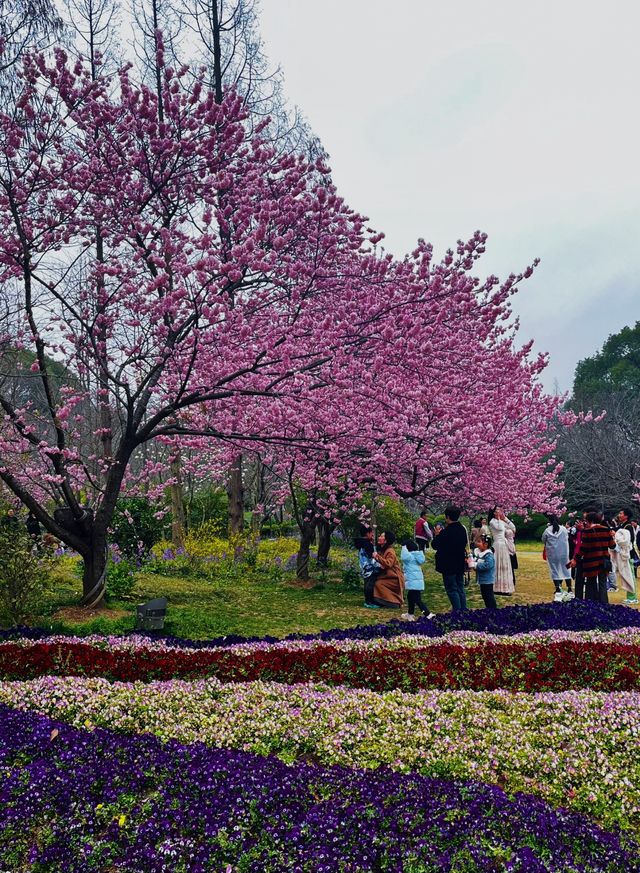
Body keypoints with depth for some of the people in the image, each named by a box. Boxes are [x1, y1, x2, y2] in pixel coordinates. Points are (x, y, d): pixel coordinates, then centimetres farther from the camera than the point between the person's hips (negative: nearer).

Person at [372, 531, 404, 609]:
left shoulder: (390, 551, -18)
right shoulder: (381, 550, 8)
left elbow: (388, 564, -32)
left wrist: (377, 557, -32)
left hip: (394, 578, -9)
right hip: (387, 576, 9)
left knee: (379, 584, -18)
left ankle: (392, 603, -8)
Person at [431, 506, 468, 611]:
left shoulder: (446, 532, -22)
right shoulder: (462, 530, 4)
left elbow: (435, 545, -17)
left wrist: (437, 534, -1)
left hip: (448, 566, -8)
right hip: (460, 564, 8)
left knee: (452, 590, 0)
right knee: (460, 589, 16)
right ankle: (464, 610, 20)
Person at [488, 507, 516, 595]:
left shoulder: (502, 521, 14)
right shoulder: (492, 521, -9)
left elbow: (513, 527, 12)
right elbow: (499, 528, -25)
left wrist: (505, 518, 5)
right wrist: (499, 518, -13)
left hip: (504, 545, 8)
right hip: (498, 545, -8)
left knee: (505, 567, 11)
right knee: (499, 566, -6)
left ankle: (505, 588, 18)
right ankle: (498, 588, -1)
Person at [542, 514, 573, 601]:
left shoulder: (547, 530, -11)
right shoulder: (564, 529, -7)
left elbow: (543, 540, 2)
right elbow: (567, 538, 8)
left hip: (552, 554, -1)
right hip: (564, 554, 1)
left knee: (555, 571, 6)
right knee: (566, 570, 12)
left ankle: (558, 590, 2)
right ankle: (569, 591, 17)